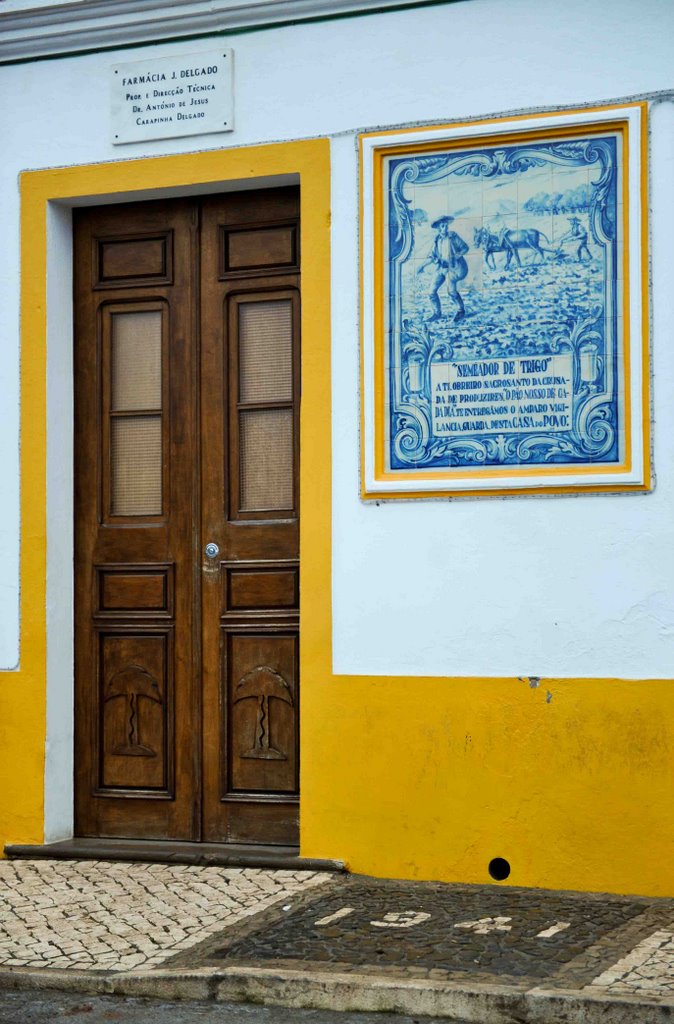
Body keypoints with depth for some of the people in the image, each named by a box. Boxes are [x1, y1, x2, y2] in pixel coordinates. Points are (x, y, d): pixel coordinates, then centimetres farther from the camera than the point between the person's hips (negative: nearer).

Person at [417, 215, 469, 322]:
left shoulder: (453, 236, -4)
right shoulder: (437, 239, 8)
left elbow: (465, 248, -1)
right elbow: (432, 256, 11)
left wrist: (456, 256, -15)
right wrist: (423, 265, 1)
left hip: (452, 267, -5)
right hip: (441, 268, 5)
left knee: (451, 291, -20)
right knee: (432, 291, -1)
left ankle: (461, 311, 2)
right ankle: (437, 313, 17)